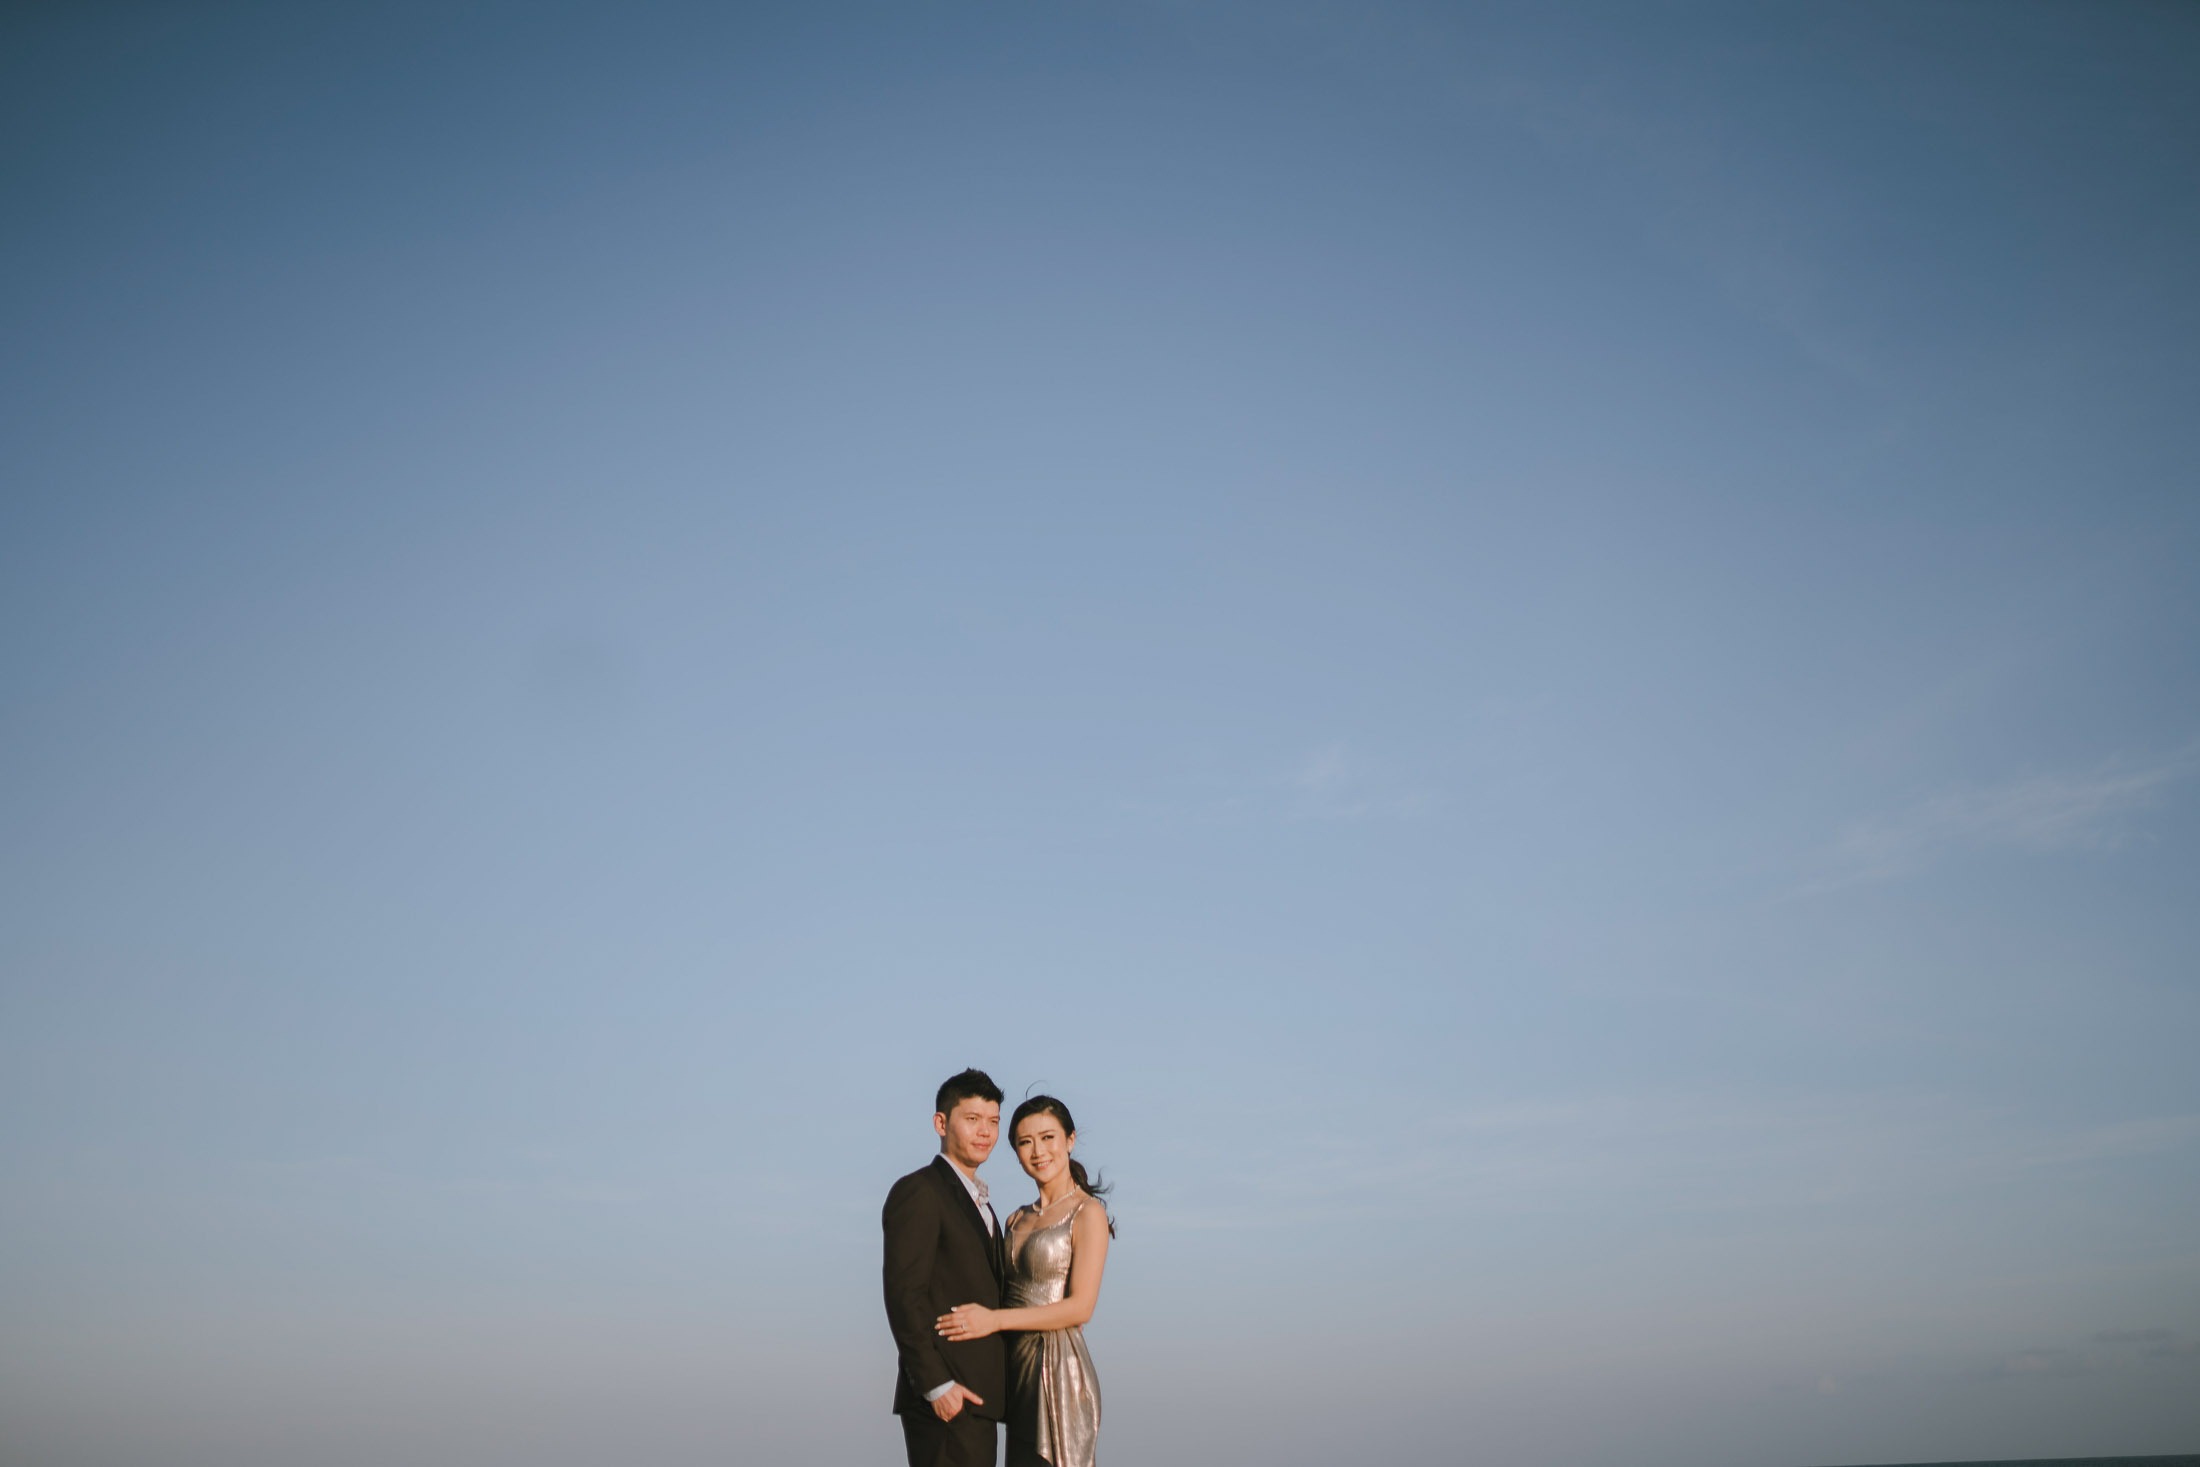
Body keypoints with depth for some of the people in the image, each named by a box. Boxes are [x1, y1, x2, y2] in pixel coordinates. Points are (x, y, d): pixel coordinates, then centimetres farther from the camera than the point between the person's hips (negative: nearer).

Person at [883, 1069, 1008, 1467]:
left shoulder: (977, 1201, 20)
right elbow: (903, 1295, -16)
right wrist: (936, 1385, -20)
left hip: (977, 1394, 9)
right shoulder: (917, 1192, -8)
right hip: (945, 1401, -9)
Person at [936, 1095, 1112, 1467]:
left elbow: (1080, 1307, -15)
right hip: (1019, 1369, 7)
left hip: (1060, 1368, -6)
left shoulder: (1088, 1213, -7)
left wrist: (995, 1319, -17)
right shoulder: (1019, 1219, 14)